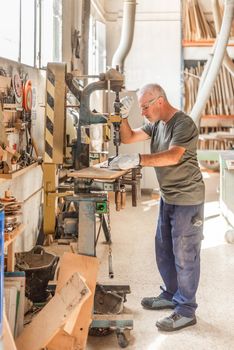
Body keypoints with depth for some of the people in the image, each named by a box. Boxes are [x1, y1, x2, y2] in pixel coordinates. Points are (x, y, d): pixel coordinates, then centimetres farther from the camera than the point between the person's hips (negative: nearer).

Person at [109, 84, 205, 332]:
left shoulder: (183, 124, -18)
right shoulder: (156, 124, 8)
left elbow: (174, 156, -33)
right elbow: (128, 138, 10)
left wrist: (137, 160, -38)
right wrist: (123, 116, -7)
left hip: (187, 199, -9)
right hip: (167, 197, 9)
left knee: (184, 254, -2)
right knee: (164, 249, 18)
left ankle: (186, 311, 8)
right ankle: (170, 295, 34)